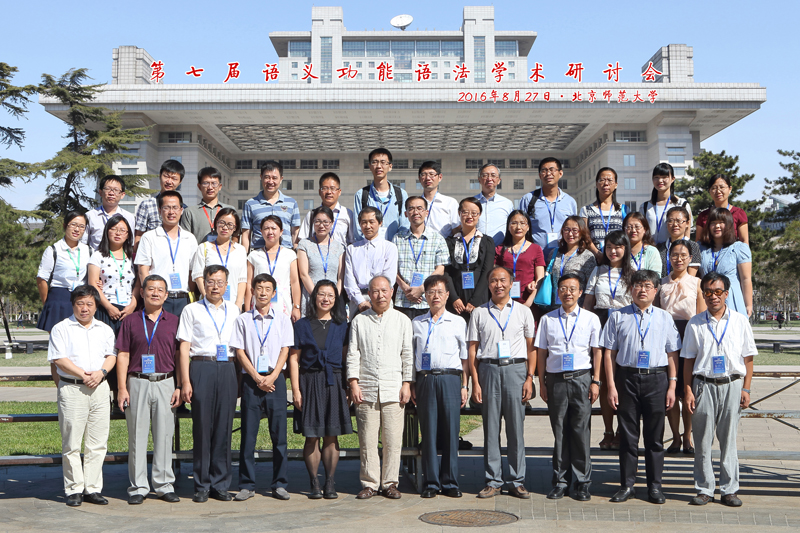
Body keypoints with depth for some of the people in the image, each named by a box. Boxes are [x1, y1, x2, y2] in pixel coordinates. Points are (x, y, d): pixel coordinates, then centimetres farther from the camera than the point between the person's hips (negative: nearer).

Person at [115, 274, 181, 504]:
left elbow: (179, 357, 8)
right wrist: (122, 388, -3)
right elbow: (123, 356, 4)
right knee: (137, 435, 3)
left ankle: (164, 485, 13)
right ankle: (138, 487, 11)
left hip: (165, 384, 1)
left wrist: (179, 387, 1)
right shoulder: (130, 321, 7)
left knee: (164, 435, 4)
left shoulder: (174, 322, 9)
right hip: (137, 383, -1)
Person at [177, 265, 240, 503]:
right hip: (201, 368, -3)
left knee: (224, 427, 3)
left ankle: (220, 485, 12)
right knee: (202, 426, -2)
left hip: (228, 369, 3)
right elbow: (184, 347, 2)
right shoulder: (192, 310, 6)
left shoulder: (234, 311, 16)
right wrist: (185, 381, -6)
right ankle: (201, 485, 7)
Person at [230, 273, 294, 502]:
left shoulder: (282, 320, 10)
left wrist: (272, 376, -9)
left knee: (279, 433, 0)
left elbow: (285, 350, 4)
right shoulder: (242, 320, 8)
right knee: (248, 434, 0)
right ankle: (247, 485, 8)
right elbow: (240, 352, 3)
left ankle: (280, 484, 7)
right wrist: (257, 377, -7)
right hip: (251, 379, 0)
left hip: (276, 379, 0)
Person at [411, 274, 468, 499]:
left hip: (450, 379, -1)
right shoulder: (416, 323, 15)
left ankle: (450, 482, 7)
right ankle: (431, 482, 8)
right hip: (425, 379, 1)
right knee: (428, 432, 1)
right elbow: (411, 356, 16)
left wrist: (464, 385, 2)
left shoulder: (458, 322, 10)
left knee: (451, 431, -2)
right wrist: (412, 385, 8)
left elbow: (465, 356, 10)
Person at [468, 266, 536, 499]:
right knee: (490, 427, 2)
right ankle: (493, 481, 10)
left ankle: (516, 481, 9)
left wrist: (530, 378, -2)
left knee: (516, 427, 0)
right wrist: (475, 382, -1)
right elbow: (472, 350, 7)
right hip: (488, 369, 0)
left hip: (515, 369, 0)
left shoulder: (523, 312, 10)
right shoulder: (479, 313, 9)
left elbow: (531, 348, 8)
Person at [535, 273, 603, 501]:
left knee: (581, 431, -1)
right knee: (559, 431, 4)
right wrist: (542, 382, 5)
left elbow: (597, 351, 6)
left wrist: (596, 381, 0)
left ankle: (582, 483, 8)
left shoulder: (591, 319, 6)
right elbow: (541, 352, 10)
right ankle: (560, 481, 13)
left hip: (581, 379, -1)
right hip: (556, 380, 1)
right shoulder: (547, 319, 9)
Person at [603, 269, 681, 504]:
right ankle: (627, 485, 14)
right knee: (628, 434, 4)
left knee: (655, 435, 4)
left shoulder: (665, 318, 9)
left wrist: (672, 386, 2)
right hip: (627, 378, 0)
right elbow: (609, 353, 4)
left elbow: (672, 354, 9)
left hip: (656, 379, 0)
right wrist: (611, 386, -2)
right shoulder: (618, 317, 6)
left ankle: (654, 486, 14)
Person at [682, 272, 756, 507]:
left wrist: (746, 389, 0)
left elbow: (748, 358, 6)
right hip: (704, 384, 0)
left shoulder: (740, 321, 5)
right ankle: (704, 489, 12)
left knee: (728, 439, 4)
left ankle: (729, 489, 13)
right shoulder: (695, 324, 5)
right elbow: (689, 360, 7)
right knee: (703, 440, 3)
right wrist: (688, 391, 0)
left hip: (732, 384, 0)